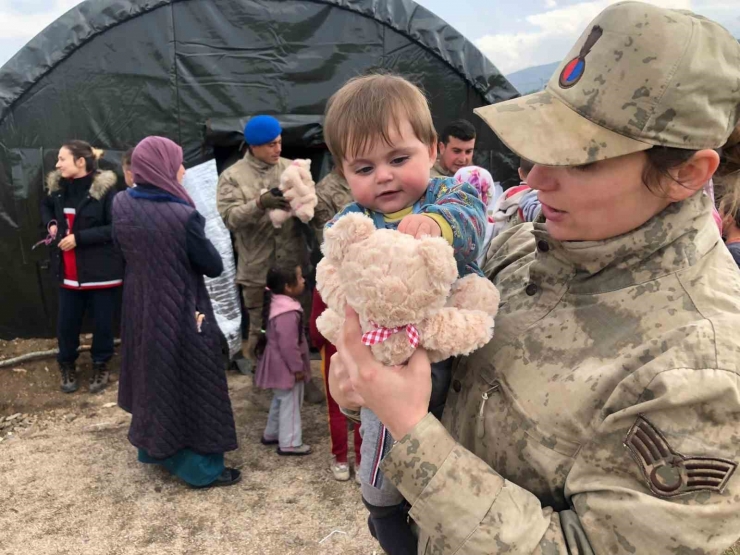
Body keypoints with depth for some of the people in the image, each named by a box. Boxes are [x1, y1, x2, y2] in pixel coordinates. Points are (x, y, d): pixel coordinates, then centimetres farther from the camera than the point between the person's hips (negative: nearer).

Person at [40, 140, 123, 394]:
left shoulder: (104, 188, -16)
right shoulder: (58, 187, 3)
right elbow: (46, 206, 26)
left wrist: (79, 237, -21)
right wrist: (50, 223, 6)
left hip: (101, 270, -5)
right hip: (69, 271, 5)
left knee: (102, 321, 8)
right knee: (66, 322, 11)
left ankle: (100, 366, 30)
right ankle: (67, 365, 34)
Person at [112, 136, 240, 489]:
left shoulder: (121, 204, -6)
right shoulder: (183, 216, -26)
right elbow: (214, 266, -14)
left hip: (140, 308, 7)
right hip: (181, 313, -6)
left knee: (153, 375, 24)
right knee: (191, 383, 7)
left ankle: (152, 446, 40)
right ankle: (201, 468, 18)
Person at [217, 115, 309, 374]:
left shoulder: (291, 168, 4)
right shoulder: (232, 176, -3)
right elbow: (230, 217, -13)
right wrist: (260, 203, -26)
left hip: (292, 262, 2)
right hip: (256, 267, -2)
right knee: (259, 324, 12)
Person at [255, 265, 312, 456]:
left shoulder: (276, 302, 3)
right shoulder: (287, 312, -30)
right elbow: (288, 345, -28)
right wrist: (297, 368, -18)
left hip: (279, 364, 10)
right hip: (286, 367, -10)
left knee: (280, 400, 24)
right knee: (290, 403, 3)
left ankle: (271, 434, 38)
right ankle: (289, 443, 15)